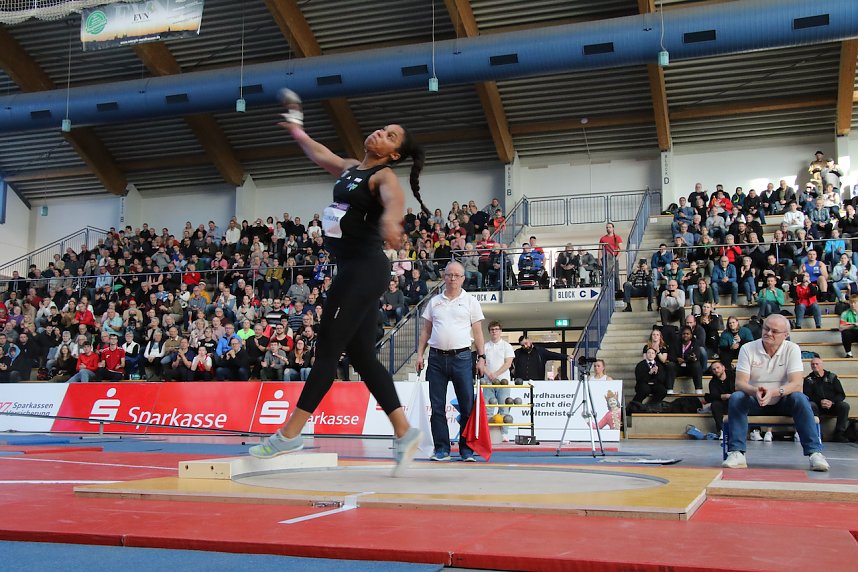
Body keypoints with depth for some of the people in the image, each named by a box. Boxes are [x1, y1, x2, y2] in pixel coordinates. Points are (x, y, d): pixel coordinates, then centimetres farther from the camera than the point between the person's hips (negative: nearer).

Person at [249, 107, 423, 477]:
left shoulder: (383, 176, -7)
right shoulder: (350, 168, 17)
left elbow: (394, 199, -30)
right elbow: (321, 155, 36)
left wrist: (390, 220, -52)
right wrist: (297, 132, 47)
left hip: (364, 269, -9)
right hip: (352, 269, 9)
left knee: (327, 350, -7)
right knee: (362, 357, 7)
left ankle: (289, 434, -2)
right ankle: (404, 432, 11)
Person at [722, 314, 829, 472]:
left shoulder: (792, 349, -7)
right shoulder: (747, 349, -7)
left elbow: (797, 384, -18)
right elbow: (740, 383, -15)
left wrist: (773, 392, -38)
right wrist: (755, 391, -39)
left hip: (782, 402, 0)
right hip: (754, 402, 0)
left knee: (800, 398, -30)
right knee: (736, 398, -29)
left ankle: (815, 453, -27)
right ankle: (736, 453, -32)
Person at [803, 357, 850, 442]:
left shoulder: (832, 377, 7)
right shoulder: (808, 380, 6)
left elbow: (841, 394, 1)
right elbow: (807, 396, -4)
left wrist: (832, 402, -20)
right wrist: (820, 401, -22)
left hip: (833, 406, 1)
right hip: (818, 407, -1)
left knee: (844, 405, -28)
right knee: (810, 405, -33)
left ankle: (839, 434, -21)